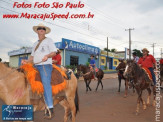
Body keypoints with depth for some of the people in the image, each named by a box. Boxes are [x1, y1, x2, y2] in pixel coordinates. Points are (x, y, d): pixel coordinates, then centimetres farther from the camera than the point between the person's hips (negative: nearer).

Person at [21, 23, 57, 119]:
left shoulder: (48, 40, 8)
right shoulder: (35, 44, 27)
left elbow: (54, 52, -2)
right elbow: (33, 57, 23)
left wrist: (47, 55, -21)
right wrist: (26, 61, 4)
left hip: (45, 65, -7)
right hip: (35, 66, 8)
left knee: (46, 83, -20)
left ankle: (50, 109, -21)